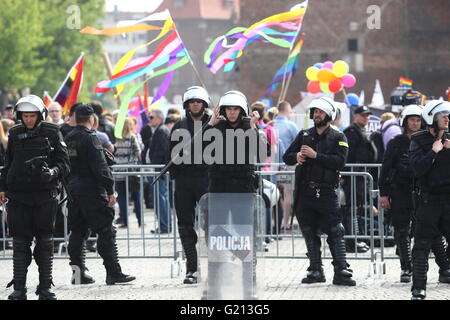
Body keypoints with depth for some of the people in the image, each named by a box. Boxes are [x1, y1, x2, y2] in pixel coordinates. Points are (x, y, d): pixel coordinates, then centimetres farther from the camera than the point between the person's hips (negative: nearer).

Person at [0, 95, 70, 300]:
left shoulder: (52, 133, 1)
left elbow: (64, 163, 0)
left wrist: (52, 172, -19)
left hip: (45, 195, -2)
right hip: (19, 196, 2)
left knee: (45, 243, 2)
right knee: (20, 243, 0)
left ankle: (45, 288, 9)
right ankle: (19, 289, 3)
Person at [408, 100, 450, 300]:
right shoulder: (418, 141, 0)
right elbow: (417, 167, -14)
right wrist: (434, 151, -13)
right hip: (429, 199, -2)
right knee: (422, 245, -1)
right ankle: (419, 287, 5)